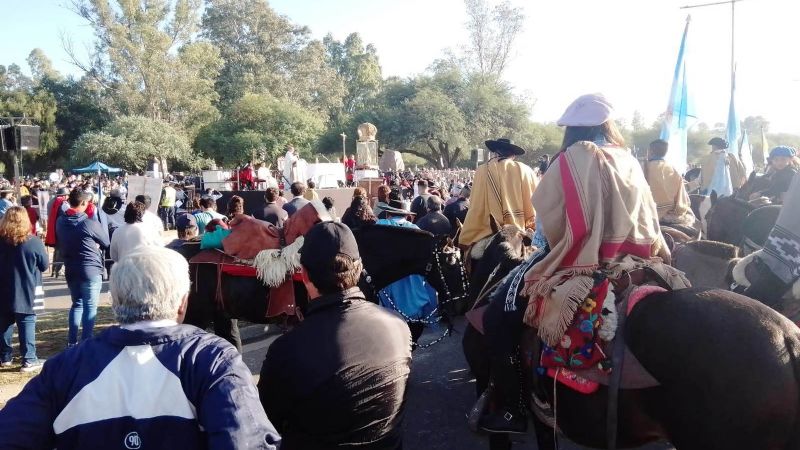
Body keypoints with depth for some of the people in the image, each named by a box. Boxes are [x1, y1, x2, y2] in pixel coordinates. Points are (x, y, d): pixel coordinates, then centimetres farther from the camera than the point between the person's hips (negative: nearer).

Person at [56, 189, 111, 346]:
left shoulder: (60, 221, -1)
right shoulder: (90, 224, -17)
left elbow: (60, 243, 11)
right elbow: (107, 243, -5)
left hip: (71, 270, 6)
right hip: (91, 270, -6)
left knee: (77, 303, 19)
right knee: (90, 306, 3)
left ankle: (72, 341, 20)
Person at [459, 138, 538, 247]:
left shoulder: (483, 170, -3)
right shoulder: (524, 170, 2)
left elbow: (475, 209, -5)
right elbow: (533, 205, 6)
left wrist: (465, 239, 2)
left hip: (488, 236, -1)